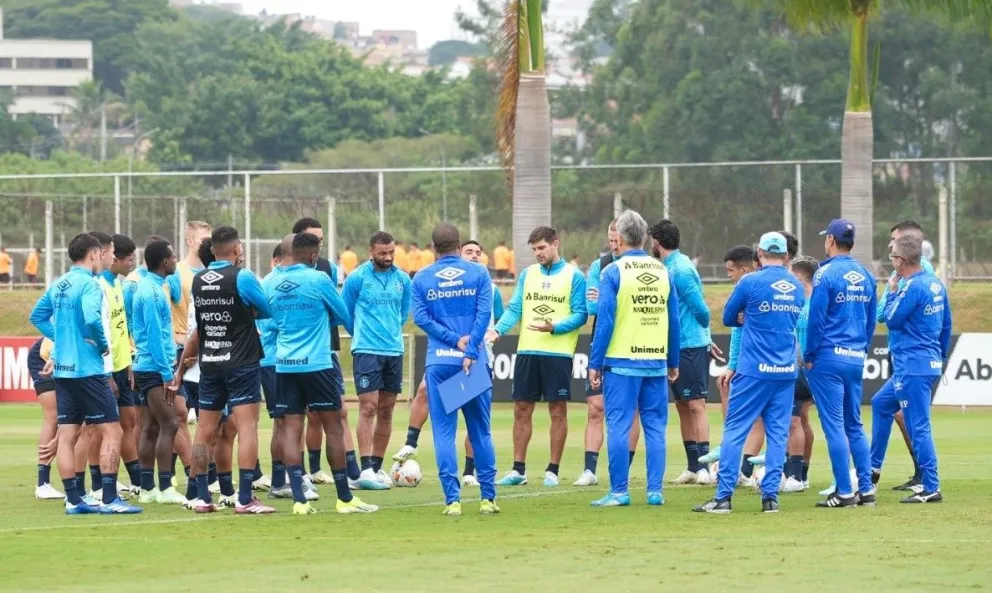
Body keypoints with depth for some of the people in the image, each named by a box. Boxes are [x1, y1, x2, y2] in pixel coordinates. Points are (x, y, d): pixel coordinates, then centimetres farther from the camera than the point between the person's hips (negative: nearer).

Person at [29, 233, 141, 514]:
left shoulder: (58, 286, 11)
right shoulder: (89, 284, -12)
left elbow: (38, 316, 20)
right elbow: (92, 318, -26)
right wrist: (103, 344, -10)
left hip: (62, 370, 8)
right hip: (87, 369, -8)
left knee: (66, 435, 7)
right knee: (112, 432, -3)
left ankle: (73, 499, 8)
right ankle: (109, 499, -8)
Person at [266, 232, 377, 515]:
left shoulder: (273, 286, 7)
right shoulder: (318, 280, -7)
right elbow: (344, 315, 5)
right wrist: (355, 331, 26)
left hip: (284, 365, 5)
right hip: (316, 364, -5)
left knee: (291, 430, 3)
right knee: (334, 428, 3)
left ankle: (299, 499, -5)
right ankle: (345, 498, 6)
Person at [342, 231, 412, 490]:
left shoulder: (402, 279, 7)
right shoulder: (357, 278, -5)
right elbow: (346, 313, 6)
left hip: (394, 350, 5)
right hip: (366, 350, -5)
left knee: (386, 411, 7)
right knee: (368, 408, -11)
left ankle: (377, 467, 14)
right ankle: (366, 470, -15)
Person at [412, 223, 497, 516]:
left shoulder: (421, 279, 5)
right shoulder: (478, 274, 3)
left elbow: (421, 317, -5)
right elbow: (484, 313, -6)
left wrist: (454, 340, -7)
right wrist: (469, 351, -10)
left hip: (438, 362, 0)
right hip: (474, 360, 0)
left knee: (444, 432, 2)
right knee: (481, 431, 10)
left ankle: (452, 499, -6)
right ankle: (488, 497, 10)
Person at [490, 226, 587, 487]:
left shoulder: (573, 276, -1)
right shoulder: (527, 274, 12)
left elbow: (580, 315, -5)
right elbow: (514, 308, 7)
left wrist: (554, 327, -20)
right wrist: (498, 329, -11)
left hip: (558, 352, -4)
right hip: (527, 351, 4)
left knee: (558, 410, 0)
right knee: (521, 409, 4)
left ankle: (552, 471, 6)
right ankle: (518, 470, 10)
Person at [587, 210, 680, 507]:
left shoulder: (613, 272, -6)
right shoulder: (663, 271, 7)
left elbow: (605, 320, -9)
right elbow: (674, 320, 10)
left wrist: (594, 363, -4)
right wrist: (673, 362, 18)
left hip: (621, 362, -4)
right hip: (656, 361, 4)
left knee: (618, 426, 0)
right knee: (655, 427, 8)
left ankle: (619, 491, -1)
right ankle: (655, 490, 6)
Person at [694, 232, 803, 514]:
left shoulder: (751, 282, -7)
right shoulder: (797, 287, 8)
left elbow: (728, 318, 5)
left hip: (753, 371, -5)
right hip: (787, 372, 5)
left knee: (735, 430, -2)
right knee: (778, 433, 6)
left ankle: (723, 496, -6)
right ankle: (770, 496, 3)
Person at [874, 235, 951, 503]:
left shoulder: (912, 287, -18)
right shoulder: (935, 284, 10)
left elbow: (892, 319, -12)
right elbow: (946, 324, 16)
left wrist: (892, 292, 2)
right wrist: (941, 357, 25)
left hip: (912, 367, -10)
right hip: (930, 364, 10)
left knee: (919, 426, -7)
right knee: (880, 404, 24)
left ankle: (931, 488, -7)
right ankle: (873, 468, 29)